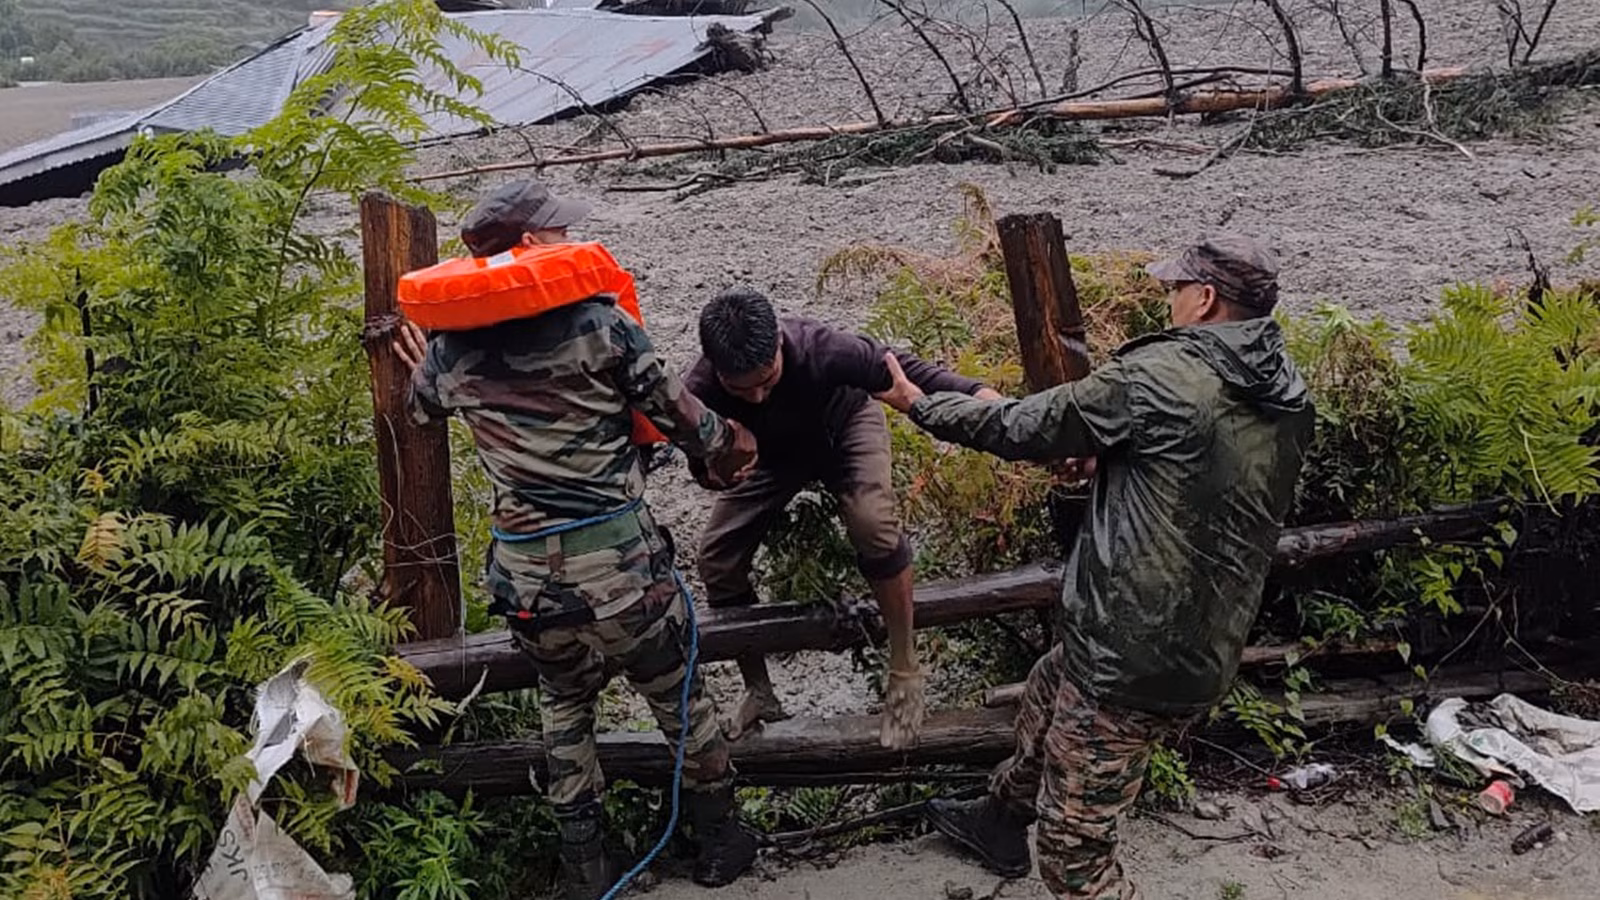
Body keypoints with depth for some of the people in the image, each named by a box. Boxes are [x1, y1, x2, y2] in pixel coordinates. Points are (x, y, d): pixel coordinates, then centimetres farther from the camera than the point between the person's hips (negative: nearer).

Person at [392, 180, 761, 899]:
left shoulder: (452, 349, 3)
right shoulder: (596, 321, -11)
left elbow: (421, 410, 26)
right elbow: (679, 412, -4)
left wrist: (427, 369, 48)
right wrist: (730, 448, 16)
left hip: (525, 570, 4)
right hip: (618, 557, -4)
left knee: (564, 705, 26)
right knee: (679, 697, 18)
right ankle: (720, 839, 32)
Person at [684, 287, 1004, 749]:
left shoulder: (819, 348, -40)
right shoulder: (700, 392, -34)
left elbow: (895, 368, -27)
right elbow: (704, 471, -19)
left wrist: (970, 390, -39)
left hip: (844, 426, -3)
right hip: (770, 453, 3)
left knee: (873, 522, -32)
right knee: (716, 557, -8)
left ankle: (904, 675, -12)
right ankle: (759, 693, 15)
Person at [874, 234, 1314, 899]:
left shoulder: (1158, 375, -16)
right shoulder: (1289, 406, 5)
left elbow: (1021, 429, -7)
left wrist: (917, 403, 7)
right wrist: (1112, 460, 22)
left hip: (1130, 661, -9)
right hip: (1209, 655, 9)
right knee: (1048, 695, 34)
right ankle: (1000, 821, 56)